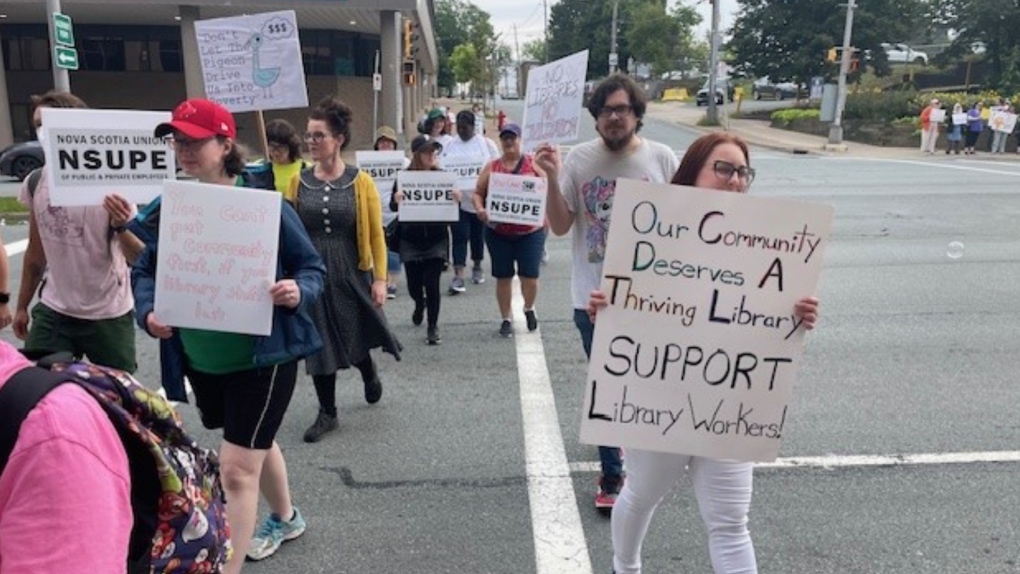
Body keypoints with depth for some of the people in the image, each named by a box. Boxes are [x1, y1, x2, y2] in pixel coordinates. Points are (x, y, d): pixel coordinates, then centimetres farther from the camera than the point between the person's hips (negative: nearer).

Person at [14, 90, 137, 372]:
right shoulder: (36, 183, 1)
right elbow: (36, 250, 15)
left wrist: (121, 226, -36)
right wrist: (22, 305, 19)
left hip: (108, 315, -4)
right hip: (52, 312, 4)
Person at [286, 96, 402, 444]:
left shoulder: (360, 182, -5)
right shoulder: (298, 183, 2)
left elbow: (376, 234, -5)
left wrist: (380, 278, -9)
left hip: (351, 273, -2)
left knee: (356, 336, 10)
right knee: (318, 343, 6)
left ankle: (370, 375, 45)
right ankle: (327, 414, 21)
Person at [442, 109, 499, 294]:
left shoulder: (486, 144, 2)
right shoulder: (448, 145, 6)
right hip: (457, 198, 0)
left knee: (478, 235, 12)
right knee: (460, 235, -7)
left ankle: (477, 267, 33)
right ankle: (458, 276, -10)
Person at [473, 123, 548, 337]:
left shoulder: (533, 164, 2)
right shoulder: (492, 167, 6)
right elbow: (478, 193, 8)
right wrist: (480, 209, -14)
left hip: (530, 232, -1)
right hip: (498, 233, 2)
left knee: (530, 276, -1)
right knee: (503, 277, 7)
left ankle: (529, 308, 30)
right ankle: (506, 318, 23)